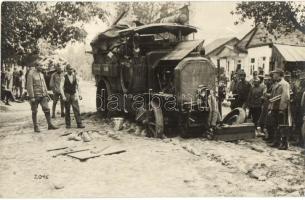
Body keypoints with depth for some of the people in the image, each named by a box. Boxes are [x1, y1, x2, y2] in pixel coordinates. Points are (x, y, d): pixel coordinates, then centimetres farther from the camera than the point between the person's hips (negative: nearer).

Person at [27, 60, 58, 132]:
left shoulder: (41, 74, 12)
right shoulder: (31, 74, -10)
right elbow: (29, 86, -15)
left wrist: (46, 95, 12)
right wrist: (32, 97, -20)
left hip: (42, 95, 6)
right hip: (35, 96, -6)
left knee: (47, 109, -2)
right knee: (34, 112, 4)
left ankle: (50, 125, 1)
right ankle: (36, 127, 12)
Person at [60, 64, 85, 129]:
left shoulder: (75, 76, 4)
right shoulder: (64, 78, -5)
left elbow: (77, 85, 12)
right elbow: (61, 87, -7)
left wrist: (79, 94, 6)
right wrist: (63, 96, -15)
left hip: (74, 95, 2)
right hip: (67, 95, -2)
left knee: (76, 109, -5)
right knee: (67, 110, 6)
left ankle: (79, 124, -5)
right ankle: (68, 124, 16)